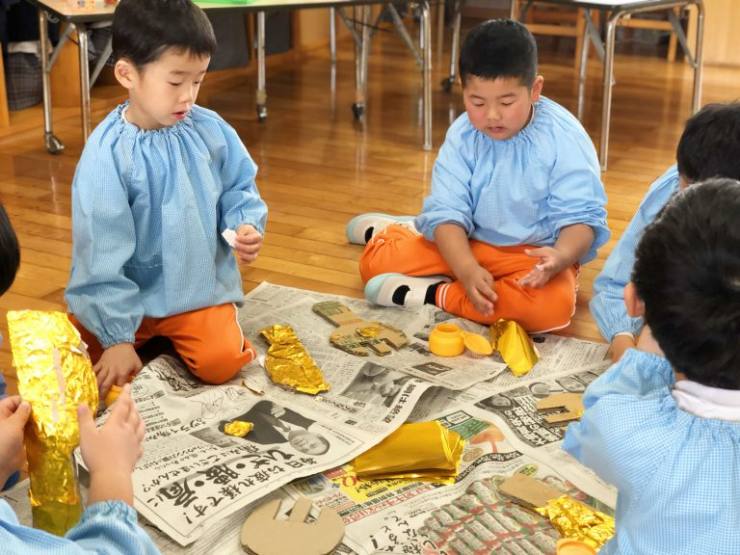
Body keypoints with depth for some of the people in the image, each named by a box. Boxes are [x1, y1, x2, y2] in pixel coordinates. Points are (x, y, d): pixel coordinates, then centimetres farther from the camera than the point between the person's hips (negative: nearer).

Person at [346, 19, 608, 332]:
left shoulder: (564, 139, -17)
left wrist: (561, 257, -42)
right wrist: (467, 270, -33)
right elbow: (448, 212, -14)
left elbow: (580, 217, -18)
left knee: (552, 305, -37)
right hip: (468, 246, 3)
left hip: (535, 255, -2)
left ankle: (433, 294, -23)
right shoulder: (462, 136, -9)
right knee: (376, 260, -9)